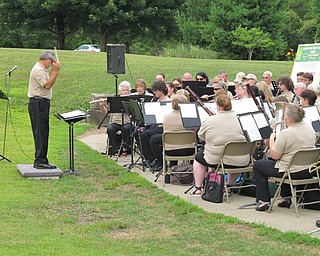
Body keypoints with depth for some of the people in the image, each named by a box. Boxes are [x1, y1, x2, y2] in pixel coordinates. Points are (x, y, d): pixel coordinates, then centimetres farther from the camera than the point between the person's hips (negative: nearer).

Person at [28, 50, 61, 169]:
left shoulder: (41, 69, 19)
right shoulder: (38, 70, -14)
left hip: (40, 103, 11)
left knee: (42, 132, 12)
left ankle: (40, 160, 16)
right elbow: (47, 85, -22)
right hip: (38, 103, -11)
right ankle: (40, 161, -10)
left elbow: (48, 79, 22)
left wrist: (54, 70, 16)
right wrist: (56, 71, -19)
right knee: (41, 132, -10)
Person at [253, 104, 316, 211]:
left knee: (257, 165, 13)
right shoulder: (310, 129, 1)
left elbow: (274, 156, -16)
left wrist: (271, 139, -2)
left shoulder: (285, 133, -22)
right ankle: (286, 198, 36)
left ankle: (264, 201, 11)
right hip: (308, 172, 8)